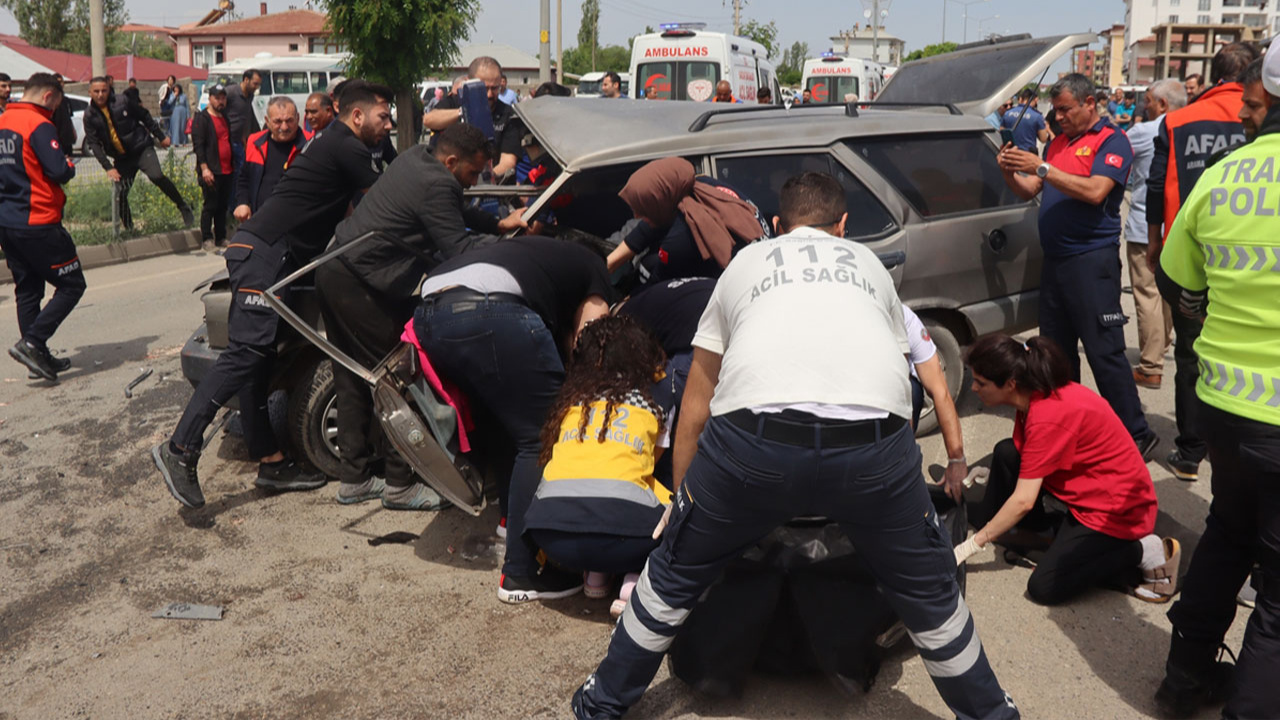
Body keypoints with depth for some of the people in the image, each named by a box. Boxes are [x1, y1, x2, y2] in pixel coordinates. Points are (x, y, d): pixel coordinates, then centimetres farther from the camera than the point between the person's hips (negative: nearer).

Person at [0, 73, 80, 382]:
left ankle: (39, 357, 19)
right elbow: (59, 171, -20)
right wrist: (70, 165, -1)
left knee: (27, 291, 14)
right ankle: (31, 342, -11)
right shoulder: (39, 125, -13)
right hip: (38, 223, -9)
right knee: (71, 285, 0)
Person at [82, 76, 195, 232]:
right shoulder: (90, 115, -3)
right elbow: (94, 144, -3)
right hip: (121, 158, 3)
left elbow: (145, 116, 5)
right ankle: (128, 229, 11)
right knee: (121, 194, -3)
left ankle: (183, 207, -8)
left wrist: (160, 137, 7)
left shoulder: (122, 101, -7)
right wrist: (108, 167, -12)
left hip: (141, 148, -3)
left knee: (157, 176, -25)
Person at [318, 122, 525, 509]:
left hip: (333, 270, 11)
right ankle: (399, 485, 5)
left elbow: (455, 215, 24)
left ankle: (353, 479, 22)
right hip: (360, 285, -10)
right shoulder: (436, 185, -18)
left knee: (354, 379, 15)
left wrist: (499, 223, 17)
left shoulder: (415, 158, 13)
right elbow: (457, 250, -18)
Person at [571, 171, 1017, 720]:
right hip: (875, 441, 1)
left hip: (754, 436, 0)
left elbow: (694, 412, 33)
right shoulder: (869, 263, 33)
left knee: (673, 575, 24)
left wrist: (680, 500, 45)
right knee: (929, 591, 25)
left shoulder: (744, 262, 31)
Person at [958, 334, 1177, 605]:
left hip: (1117, 508, -9)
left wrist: (972, 545, -18)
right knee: (1006, 454, -2)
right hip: (1090, 488, 9)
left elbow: (1023, 501, -26)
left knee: (1045, 588, -10)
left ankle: (1147, 552, -3)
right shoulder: (1037, 394, -2)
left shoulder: (1048, 417, -29)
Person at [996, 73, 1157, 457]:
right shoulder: (1058, 142, 17)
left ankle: (1137, 436, 0)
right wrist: (1011, 173, -4)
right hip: (1055, 259, 8)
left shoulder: (1112, 141, -5)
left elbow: (1095, 192, -20)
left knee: (1105, 352, -7)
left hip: (1091, 260, -8)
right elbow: (1029, 191, 16)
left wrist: (1042, 167, -22)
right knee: (1055, 350, 13)